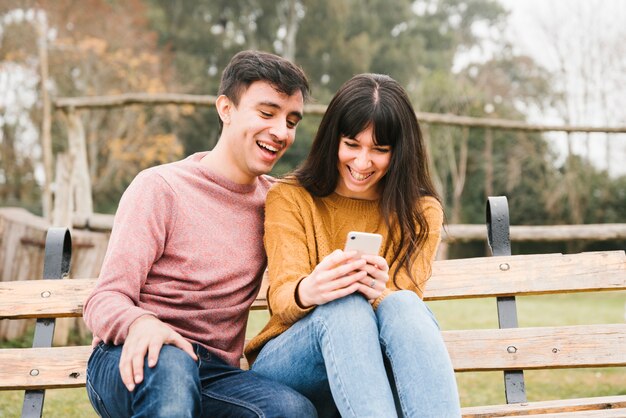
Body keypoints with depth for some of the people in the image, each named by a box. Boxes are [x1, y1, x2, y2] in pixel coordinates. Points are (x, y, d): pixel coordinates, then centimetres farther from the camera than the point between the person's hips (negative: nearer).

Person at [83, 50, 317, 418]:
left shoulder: (275, 199, 13)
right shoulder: (161, 187, -3)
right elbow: (104, 301, -8)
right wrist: (141, 323, -32)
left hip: (214, 374, 3)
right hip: (133, 363, -3)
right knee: (170, 363, -39)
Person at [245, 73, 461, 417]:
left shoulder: (422, 212, 7)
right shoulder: (290, 198, 3)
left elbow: (404, 302, -7)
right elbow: (281, 297, -10)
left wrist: (380, 293, -33)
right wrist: (307, 292, -36)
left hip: (381, 363, 1)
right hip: (286, 363, -1)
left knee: (402, 306, -32)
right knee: (344, 306, -34)